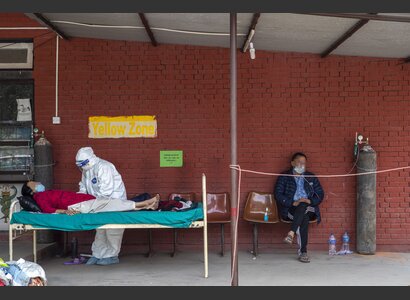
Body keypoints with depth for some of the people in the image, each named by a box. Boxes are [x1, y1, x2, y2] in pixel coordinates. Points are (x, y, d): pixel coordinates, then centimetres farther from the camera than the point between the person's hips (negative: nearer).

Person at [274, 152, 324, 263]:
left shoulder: (311, 177, 21)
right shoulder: (284, 177, 11)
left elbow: (320, 195, 14)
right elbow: (278, 195, -1)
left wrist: (310, 201, -8)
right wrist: (293, 203, -15)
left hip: (308, 209, 2)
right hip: (289, 210, -2)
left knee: (303, 205, -36)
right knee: (304, 217, -35)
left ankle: (291, 233, -45)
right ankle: (303, 252, -42)